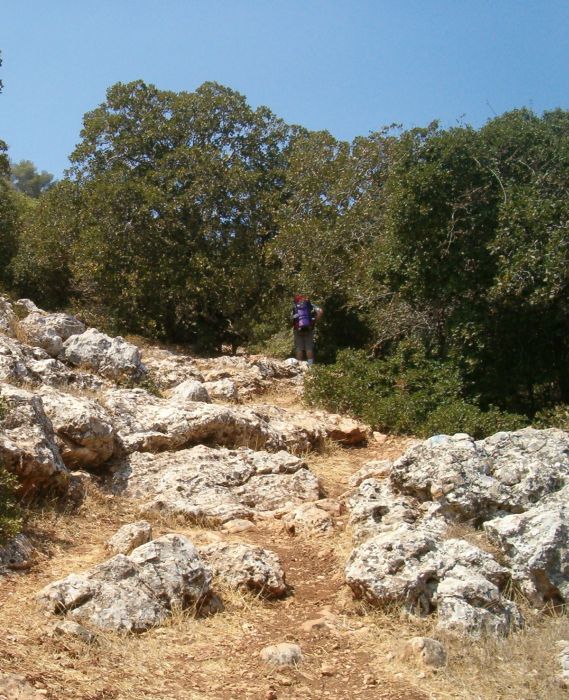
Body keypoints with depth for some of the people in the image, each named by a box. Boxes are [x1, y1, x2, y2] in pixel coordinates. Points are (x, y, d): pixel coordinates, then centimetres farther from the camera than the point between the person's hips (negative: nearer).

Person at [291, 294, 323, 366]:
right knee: (309, 348, 6)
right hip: (309, 329, 0)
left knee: (299, 348, 5)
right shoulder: (310, 305, 4)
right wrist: (315, 321, -2)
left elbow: (291, 319, 2)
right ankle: (310, 364, 3)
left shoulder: (294, 307, 6)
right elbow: (320, 311, -8)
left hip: (298, 329, 0)